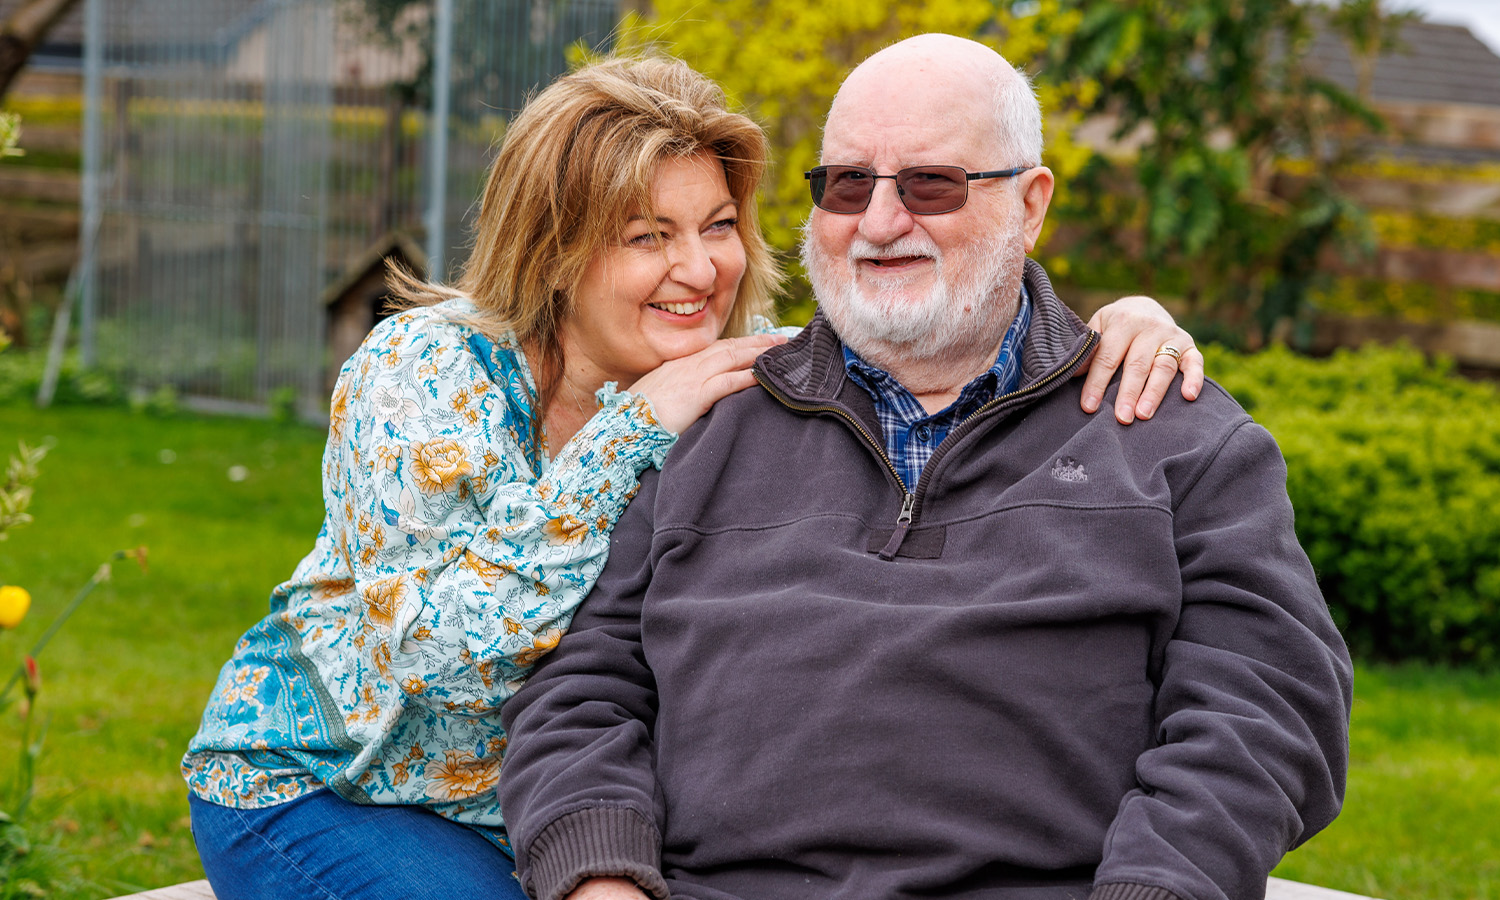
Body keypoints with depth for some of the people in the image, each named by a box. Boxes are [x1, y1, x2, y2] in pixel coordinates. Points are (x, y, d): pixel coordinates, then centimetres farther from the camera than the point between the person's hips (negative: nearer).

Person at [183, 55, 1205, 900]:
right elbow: (446, 649, -29)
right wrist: (631, 432, -30)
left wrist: (1125, 321, -26)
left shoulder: (757, 381, -8)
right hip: (319, 791, -4)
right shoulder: (426, 368, -19)